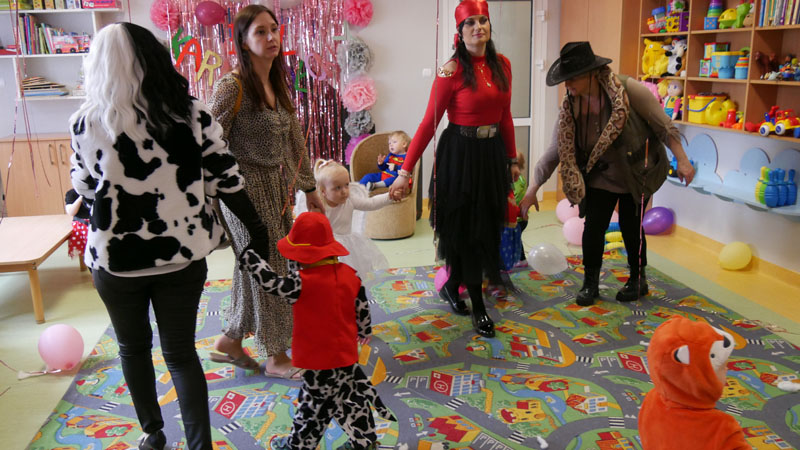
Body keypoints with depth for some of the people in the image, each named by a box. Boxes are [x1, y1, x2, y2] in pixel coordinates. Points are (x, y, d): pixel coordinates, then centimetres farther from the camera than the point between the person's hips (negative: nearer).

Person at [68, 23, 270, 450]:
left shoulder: (87, 120, -10)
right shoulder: (194, 115, -10)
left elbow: (84, 185, 3)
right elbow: (226, 180, -6)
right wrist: (255, 226, 7)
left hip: (116, 256, 0)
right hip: (182, 253, 1)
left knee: (133, 347, 22)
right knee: (181, 352, 13)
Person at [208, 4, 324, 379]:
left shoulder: (278, 85, 9)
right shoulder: (231, 86, -15)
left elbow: (295, 141, 15)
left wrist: (309, 188, 17)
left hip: (278, 187, 8)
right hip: (247, 189, -8)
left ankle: (229, 341, 33)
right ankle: (276, 357, 20)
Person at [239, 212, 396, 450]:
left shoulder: (303, 282, -24)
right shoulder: (350, 274, -3)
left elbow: (272, 282, -17)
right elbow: (362, 308, 6)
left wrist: (249, 256, -5)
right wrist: (364, 331, 24)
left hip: (318, 359, -6)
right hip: (346, 353, 6)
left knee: (315, 403, 10)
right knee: (351, 398, 19)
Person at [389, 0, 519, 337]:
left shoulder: (502, 65, 4)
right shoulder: (451, 70, -13)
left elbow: (505, 117, 12)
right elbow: (429, 123, -14)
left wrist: (512, 159, 15)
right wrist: (405, 172, -17)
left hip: (492, 152, 7)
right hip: (459, 153, -6)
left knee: (487, 225, 15)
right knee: (465, 229, 3)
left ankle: (452, 286, 37)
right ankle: (478, 307, 17)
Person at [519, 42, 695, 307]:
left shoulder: (627, 90, -24)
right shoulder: (570, 108, -13)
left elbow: (663, 126, -16)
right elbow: (555, 150, -10)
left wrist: (682, 160, -15)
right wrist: (532, 191, -13)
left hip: (637, 171, -3)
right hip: (601, 173, 3)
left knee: (630, 225, 1)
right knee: (593, 226, -2)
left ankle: (638, 280, 26)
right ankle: (590, 283, 17)